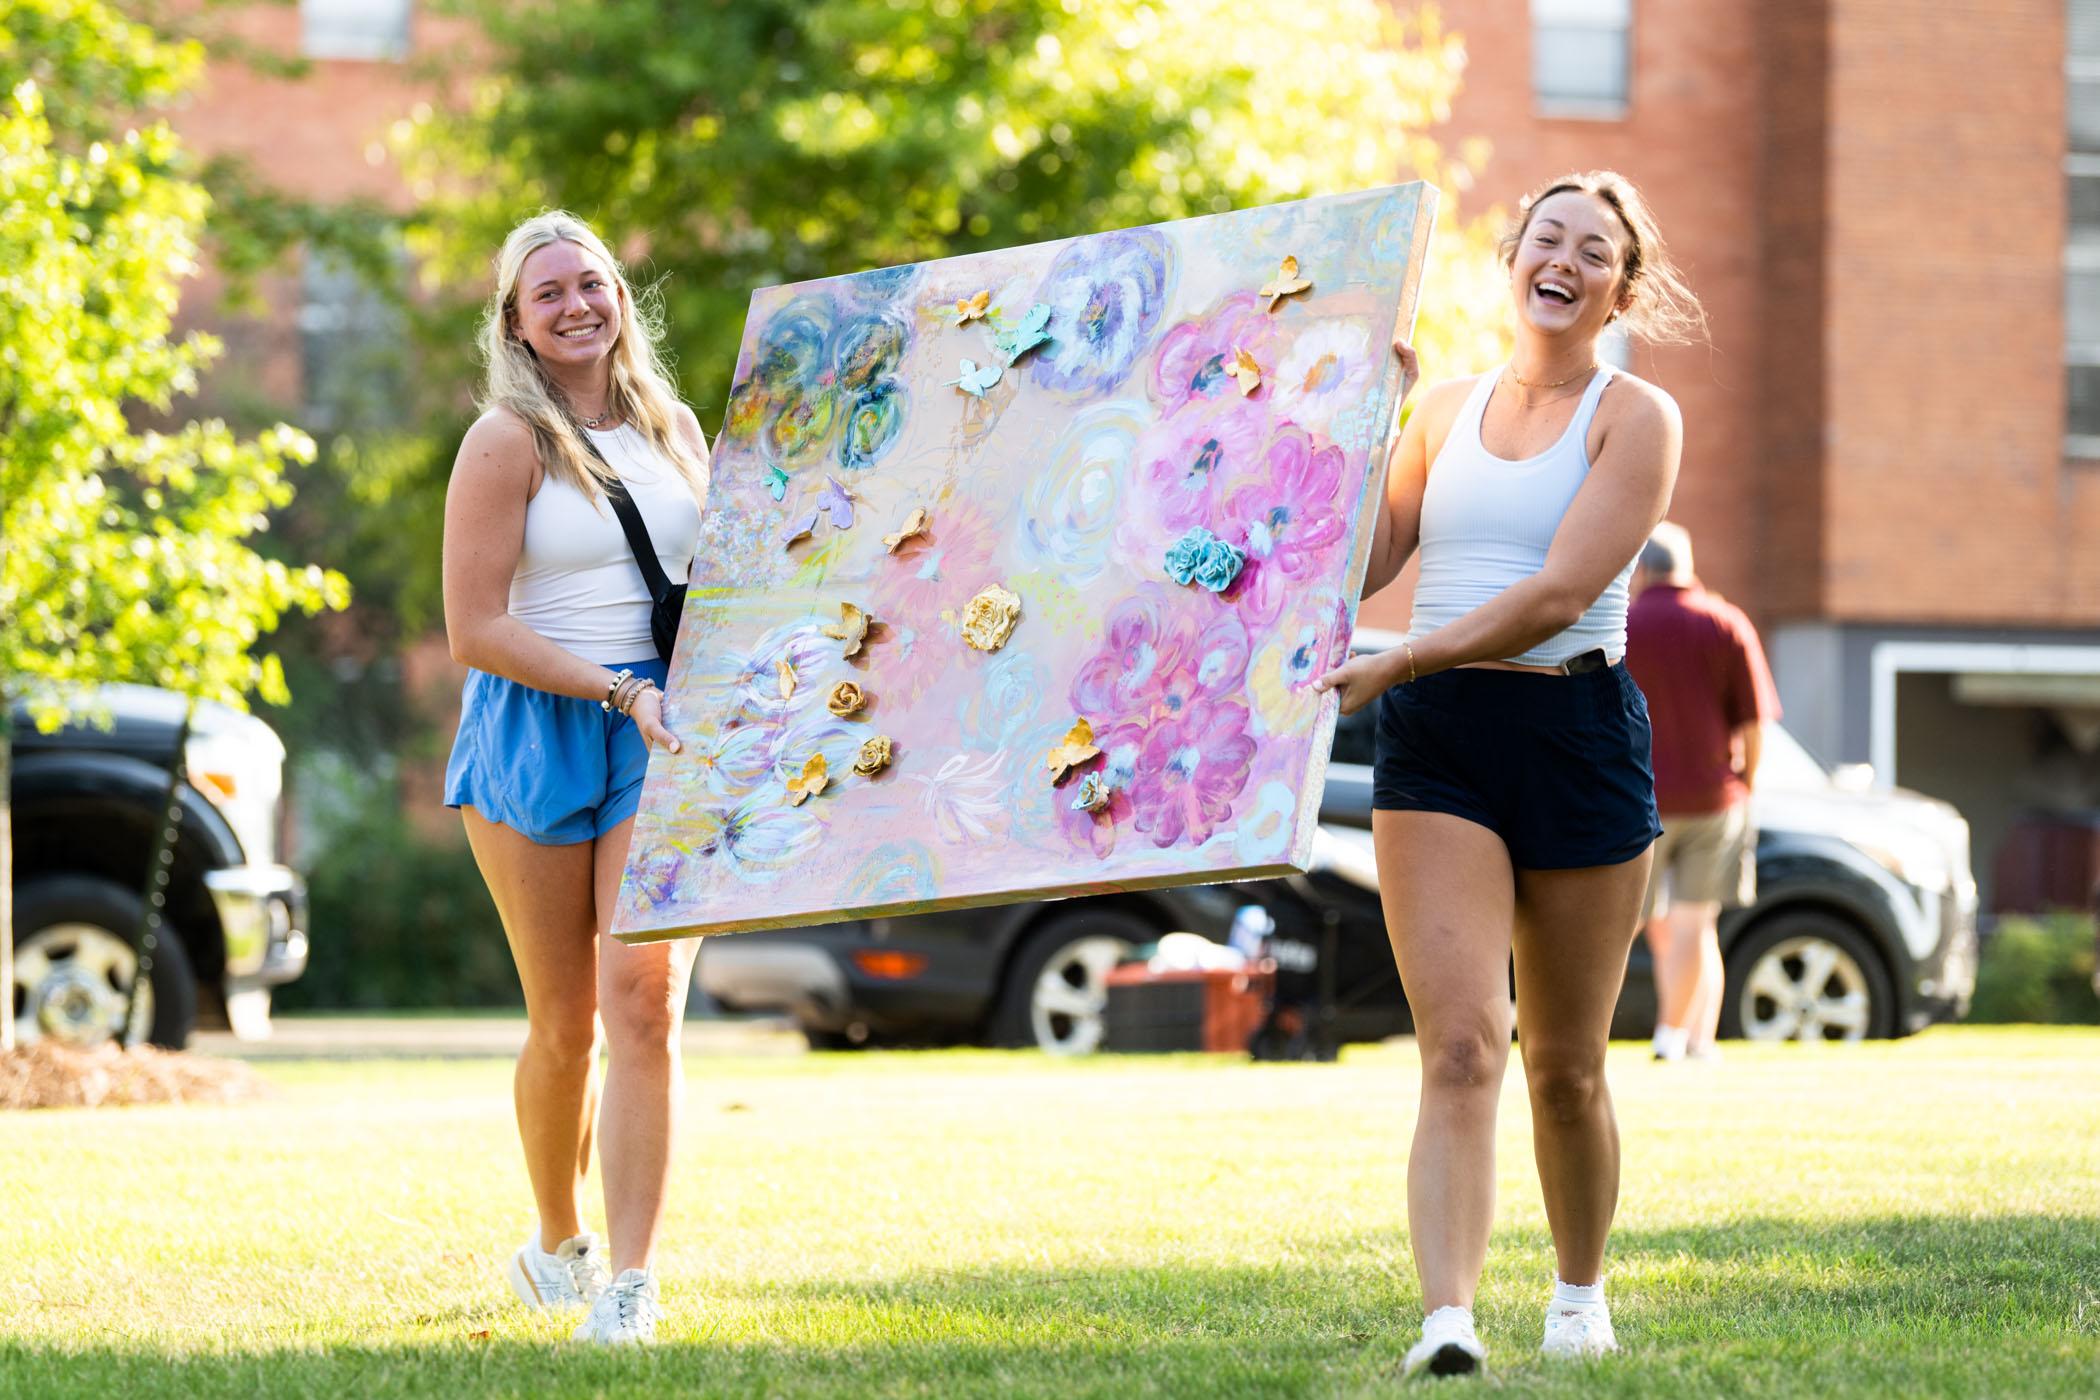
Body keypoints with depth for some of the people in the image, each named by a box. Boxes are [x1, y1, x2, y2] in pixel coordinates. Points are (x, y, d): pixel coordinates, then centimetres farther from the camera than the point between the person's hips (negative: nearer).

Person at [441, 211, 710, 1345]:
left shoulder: (673, 429, 11)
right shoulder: (507, 441, -5)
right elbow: (476, 629, -11)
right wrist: (620, 691, -17)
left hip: (661, 737, 3)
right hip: (536, 732, -2)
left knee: (644, 997, -13)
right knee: (564, 1023, 4)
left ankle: (630, 1284, -14)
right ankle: (558, 1242, 29)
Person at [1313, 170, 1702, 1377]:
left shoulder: (1637, 418, -1)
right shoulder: (1445, 412, 14)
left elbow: (1560, 594, -14)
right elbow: (1355, 566, 10)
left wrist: (1390, 668, -18)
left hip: (1576, 733, -2)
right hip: (1435, 738, 2)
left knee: (1565, 1064, 10)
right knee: (1462, 1048, -15)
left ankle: (1582, 1292, 33)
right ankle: (1448, 1321, -25)